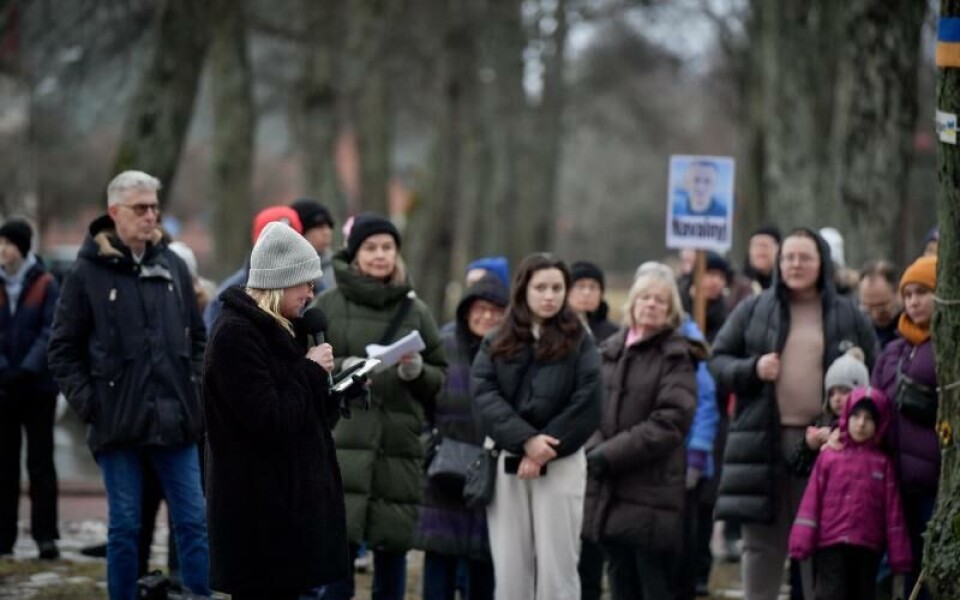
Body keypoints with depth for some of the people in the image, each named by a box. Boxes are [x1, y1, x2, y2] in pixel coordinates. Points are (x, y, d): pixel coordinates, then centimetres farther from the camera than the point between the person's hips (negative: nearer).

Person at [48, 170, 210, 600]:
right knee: (125, 526, 5)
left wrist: (194, 386, 7)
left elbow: (197, 335, 18)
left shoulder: (172, 266, 8)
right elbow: (63, 348, 1)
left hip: (175, 419, 3)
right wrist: (86, 401, -6)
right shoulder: (88, 273, -3)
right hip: (118, 421, -3)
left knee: (193, 521, 3)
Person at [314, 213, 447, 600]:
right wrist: (340, 369, -11)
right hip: (343, 443, -3)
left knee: (393, 549, 5)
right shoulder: (328, 305, 5)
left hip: (399, 448, 3)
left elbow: (442, 378, 15)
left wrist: (418, 372, -5)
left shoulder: (415, 310, 12)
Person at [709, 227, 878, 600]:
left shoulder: (849, 317, 8)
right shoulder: (753, 311, 9)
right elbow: (718, 360, 11)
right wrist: (751, 369, -9)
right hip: (764, 442, 1)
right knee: (763, 542, 2)